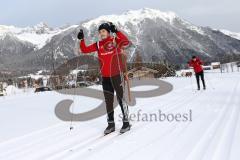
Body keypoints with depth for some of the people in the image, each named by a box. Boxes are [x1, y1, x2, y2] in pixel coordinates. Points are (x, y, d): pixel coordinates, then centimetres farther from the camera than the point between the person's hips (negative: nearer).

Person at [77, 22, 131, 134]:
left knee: (121, 99, 1)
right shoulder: (98, 45, 9)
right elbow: (85, 50, 10)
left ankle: (126, 123, 13)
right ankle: (111, 124, 21)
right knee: (108, 101, 10)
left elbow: (126, 42, -22)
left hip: (117, 75, -4)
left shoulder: (116, 41, -3)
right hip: (105, 77, 5)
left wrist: (116, 31, -26)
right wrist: (81, 40, -2)